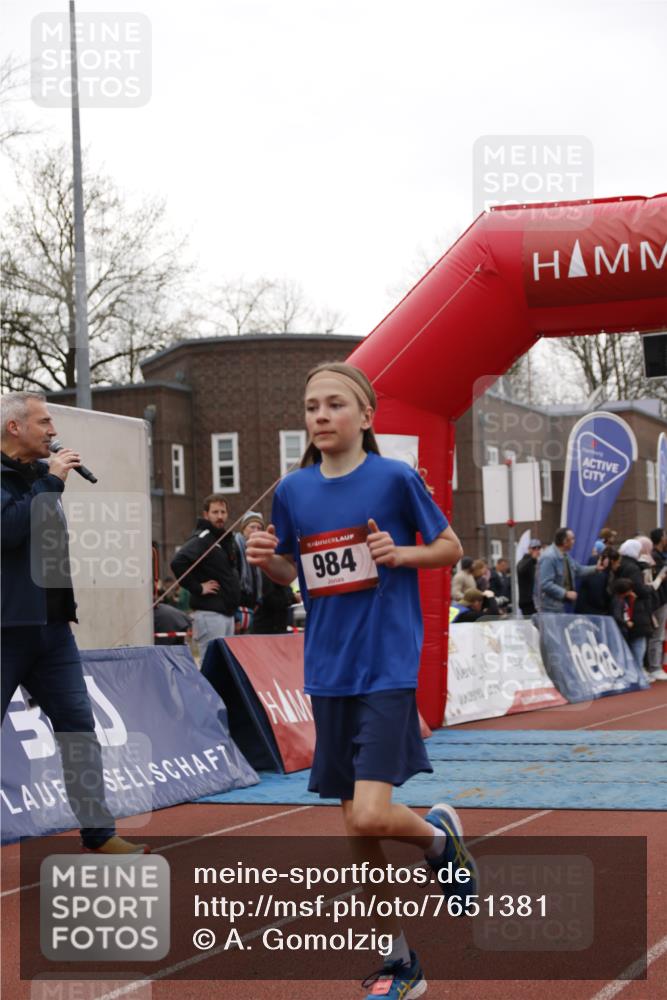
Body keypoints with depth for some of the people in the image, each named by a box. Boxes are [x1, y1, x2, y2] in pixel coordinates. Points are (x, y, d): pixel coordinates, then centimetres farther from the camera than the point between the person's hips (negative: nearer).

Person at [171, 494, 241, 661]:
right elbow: (178, 563, -25)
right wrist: (198, 588, -19)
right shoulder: (201, 539, -11)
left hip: (228, 612, 9)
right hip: (209, 612, -9)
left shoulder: (226, 539, 16)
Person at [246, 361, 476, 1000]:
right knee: (357, 833, 8)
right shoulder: (292, 491, 5)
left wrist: (400, 553, -15)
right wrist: (266, 559, -6)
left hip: (388, 669, -5)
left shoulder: (395, 479, -6)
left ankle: (439, 833, 16)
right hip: (328, 675, 5)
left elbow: (450, 548, 4)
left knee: (369, 816, -18)